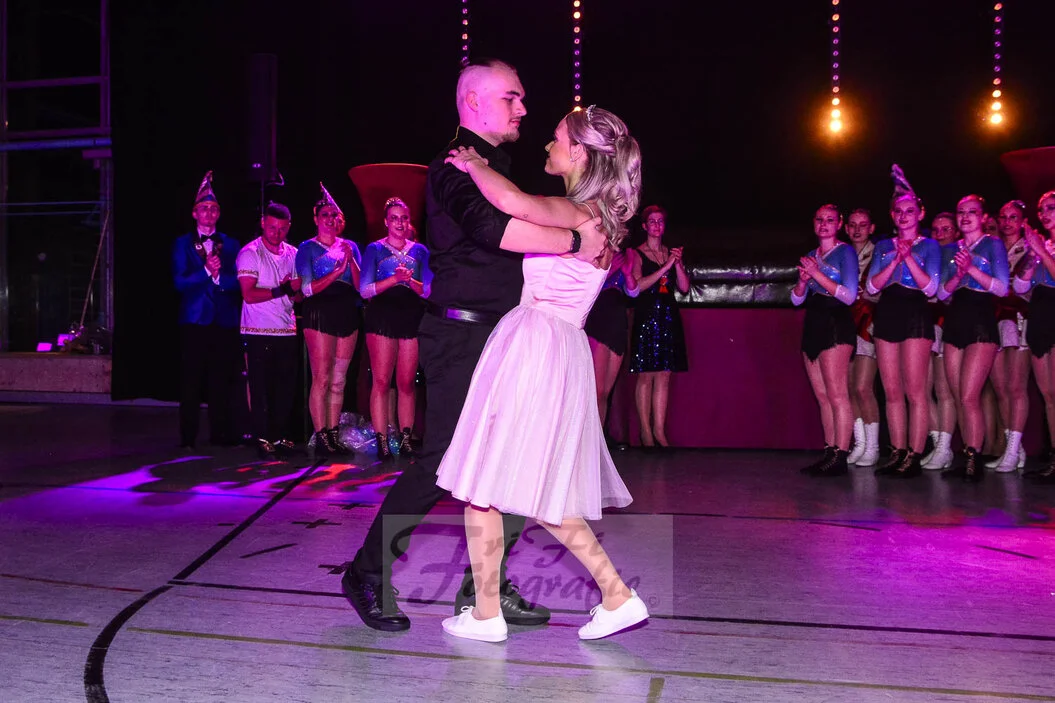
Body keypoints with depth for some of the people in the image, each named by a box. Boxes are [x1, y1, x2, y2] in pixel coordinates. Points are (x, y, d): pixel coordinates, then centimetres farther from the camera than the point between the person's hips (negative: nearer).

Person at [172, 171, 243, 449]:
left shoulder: (231, 245, 12)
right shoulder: (182, 244, 8)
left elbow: (237, 282, 2)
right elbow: (180, 282, -4)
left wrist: (218, 275, -14)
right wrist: (206, 271, -15)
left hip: (225, 321, 1)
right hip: (195, 319, -1)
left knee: (222, 381, 2)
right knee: (191, 381, 0)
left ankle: (221, 434, 9)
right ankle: (188, 436, 5)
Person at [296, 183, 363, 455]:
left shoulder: (350, 246, 14)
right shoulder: (307, 248, 4)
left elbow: (361, 286, 7)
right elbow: (307, 288, -5)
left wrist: (351, 259, -7)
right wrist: (337, 271, -13)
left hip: (348, 315, 4)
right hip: (320, 314, -4)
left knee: (339, 381, 5)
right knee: (321, 379, -9)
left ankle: (334, 436, 10)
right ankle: (321, 438, -5)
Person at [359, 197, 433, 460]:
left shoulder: (419, 251, 13)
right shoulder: (375, 249, 8)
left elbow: (429, 290, 8)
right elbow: (365, 289, 0)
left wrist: (410, 281, -11)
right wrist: (395, 279, -12)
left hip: (412, 319, 2)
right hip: (382, 317, -2)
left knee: (407, 382, 1)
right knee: (381, 381, -7)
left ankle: (405, 439, 7)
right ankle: (382, 442, -5)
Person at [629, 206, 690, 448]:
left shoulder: (672, 253, 16)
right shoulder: (636, 254, 3)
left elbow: (684, 287, 10)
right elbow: (638, 285, -11)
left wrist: (678, 263, -5)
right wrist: (665, 267, -14)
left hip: (668, 317, 4)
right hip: (646, 316, -4)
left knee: (664, 375, 1)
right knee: (645, 375, -5)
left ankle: (659, 430, 3)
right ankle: (645, 430, 2)